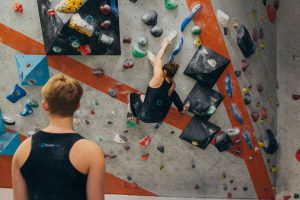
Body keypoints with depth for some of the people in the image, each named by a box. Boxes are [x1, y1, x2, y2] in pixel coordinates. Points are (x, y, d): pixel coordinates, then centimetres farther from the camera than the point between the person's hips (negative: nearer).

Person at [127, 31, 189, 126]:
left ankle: (132, 117, 27)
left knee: (132, 95, 24)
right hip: (160, 118, 4)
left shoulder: (159, 77, -21)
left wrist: (165, 43, 4)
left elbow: (159, 58, -9)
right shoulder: (172, 85, -6)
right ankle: (182, 108, 47)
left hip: (145, 116, -4)